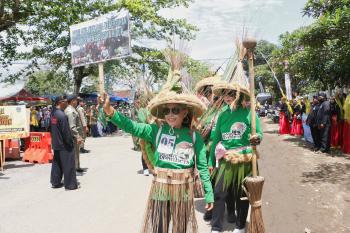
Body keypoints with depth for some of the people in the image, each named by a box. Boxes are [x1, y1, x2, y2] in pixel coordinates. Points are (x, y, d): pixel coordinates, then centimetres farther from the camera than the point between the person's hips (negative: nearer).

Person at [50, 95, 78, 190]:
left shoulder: (53, 114, 6)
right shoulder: (62, 115, -22)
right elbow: (66, 131, -21)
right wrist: (70, 142, -11)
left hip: (56, 144, 9)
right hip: (64, 144, -9)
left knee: (56, 163, 17)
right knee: (68, 164, 0)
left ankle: (55, 182, 25)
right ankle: (70, 184, 6)